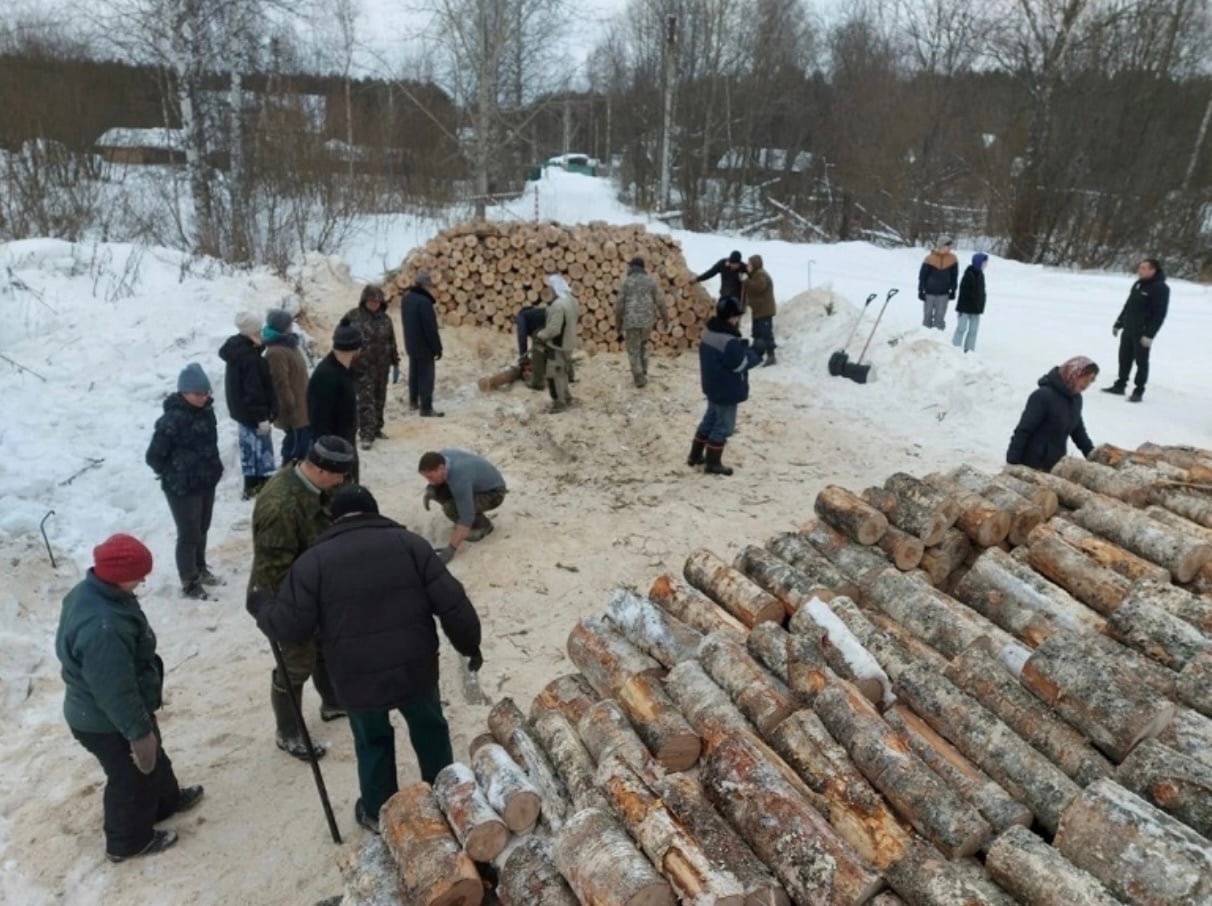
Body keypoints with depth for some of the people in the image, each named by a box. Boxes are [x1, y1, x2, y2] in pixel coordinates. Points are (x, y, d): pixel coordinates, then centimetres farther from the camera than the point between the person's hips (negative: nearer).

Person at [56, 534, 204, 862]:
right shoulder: (102, 627, -41)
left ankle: (167, 799, 54)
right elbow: (116, 691, -32)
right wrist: (138, 731, -20)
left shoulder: (91, 592, -8)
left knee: (153, 758, 30)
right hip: (107, 722, -9)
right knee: (132, 778, 16)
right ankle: (128, 841, 40)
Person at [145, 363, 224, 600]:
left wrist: (214, 467, 8)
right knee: (189, 534, 5)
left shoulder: (206, 410, 0)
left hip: (206, 482, 7)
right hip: (182, 488, -7)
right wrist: (173, 475, -7)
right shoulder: (172, 419, -24)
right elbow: (153, 456, -19)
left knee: (202, 530, 22)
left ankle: (200, 570, 42)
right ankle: (189, 582, 21)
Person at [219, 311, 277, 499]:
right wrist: (262, 417, -21)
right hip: (252, 411, -10)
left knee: (249, 445, 18)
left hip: (241, 409, 10)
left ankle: (253, 484, 29)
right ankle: (258, 485, 10)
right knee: (260, 447, 1)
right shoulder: (249, 358, -26)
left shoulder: (236, 348, 5)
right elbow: (254, 391, -25)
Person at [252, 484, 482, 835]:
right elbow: (452, 603, -6)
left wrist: (263, 610, 15)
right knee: (430, 729, 26)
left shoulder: (314, 560, -5)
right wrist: (470, 645, 7)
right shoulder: (409, 543, -2)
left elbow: (291, 625, -6)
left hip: (358, 679, -1)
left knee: (372, 742, 25)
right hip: (416, 669, 1)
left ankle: (378, 813, 40)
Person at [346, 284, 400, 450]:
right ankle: (367, 434, -7)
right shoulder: (353, 316, -7)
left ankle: (377, 428, 28)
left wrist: (395, 362, 13)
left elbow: (391, 342, 13)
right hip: (362, 367, -5)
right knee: (366, 401, -8)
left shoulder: (384, 318, 7)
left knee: (379, 399, 14)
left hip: (382, 366, 5)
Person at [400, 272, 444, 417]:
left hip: (411, 344, 9)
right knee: (426, 376, -3)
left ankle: (413, 401, 31)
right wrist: (437, 347, -15)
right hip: (424, 346, -9)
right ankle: (426, 409, 0)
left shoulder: (407, 298, 6)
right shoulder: (424, 302, -24)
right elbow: (430, 328, -23)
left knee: (414, 373, 20)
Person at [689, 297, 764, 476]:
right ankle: (713, 463, 13)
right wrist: (756, 351, -8)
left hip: (713, 387, 10)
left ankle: (695, 455, 30)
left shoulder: (708, 332, 3)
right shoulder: (729, 341, -28)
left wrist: (743, 348, 3)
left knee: (710, 420, 22)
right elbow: (740, 363, -21)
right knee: (724, 426, 4)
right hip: (727, 391, -9)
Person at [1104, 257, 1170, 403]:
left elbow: (1160, 314, -18)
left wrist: (1150, 334, -23)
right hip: (1128, 330, 8)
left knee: (1141, 362, 0)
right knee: (1124, 358, 14)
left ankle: (1139, 391, 7)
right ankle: (1120, 385, 26)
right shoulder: (1138, 284, 11)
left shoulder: (1160, 288, -14)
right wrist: (1118, 324, 18)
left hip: (1143, 333, -8)